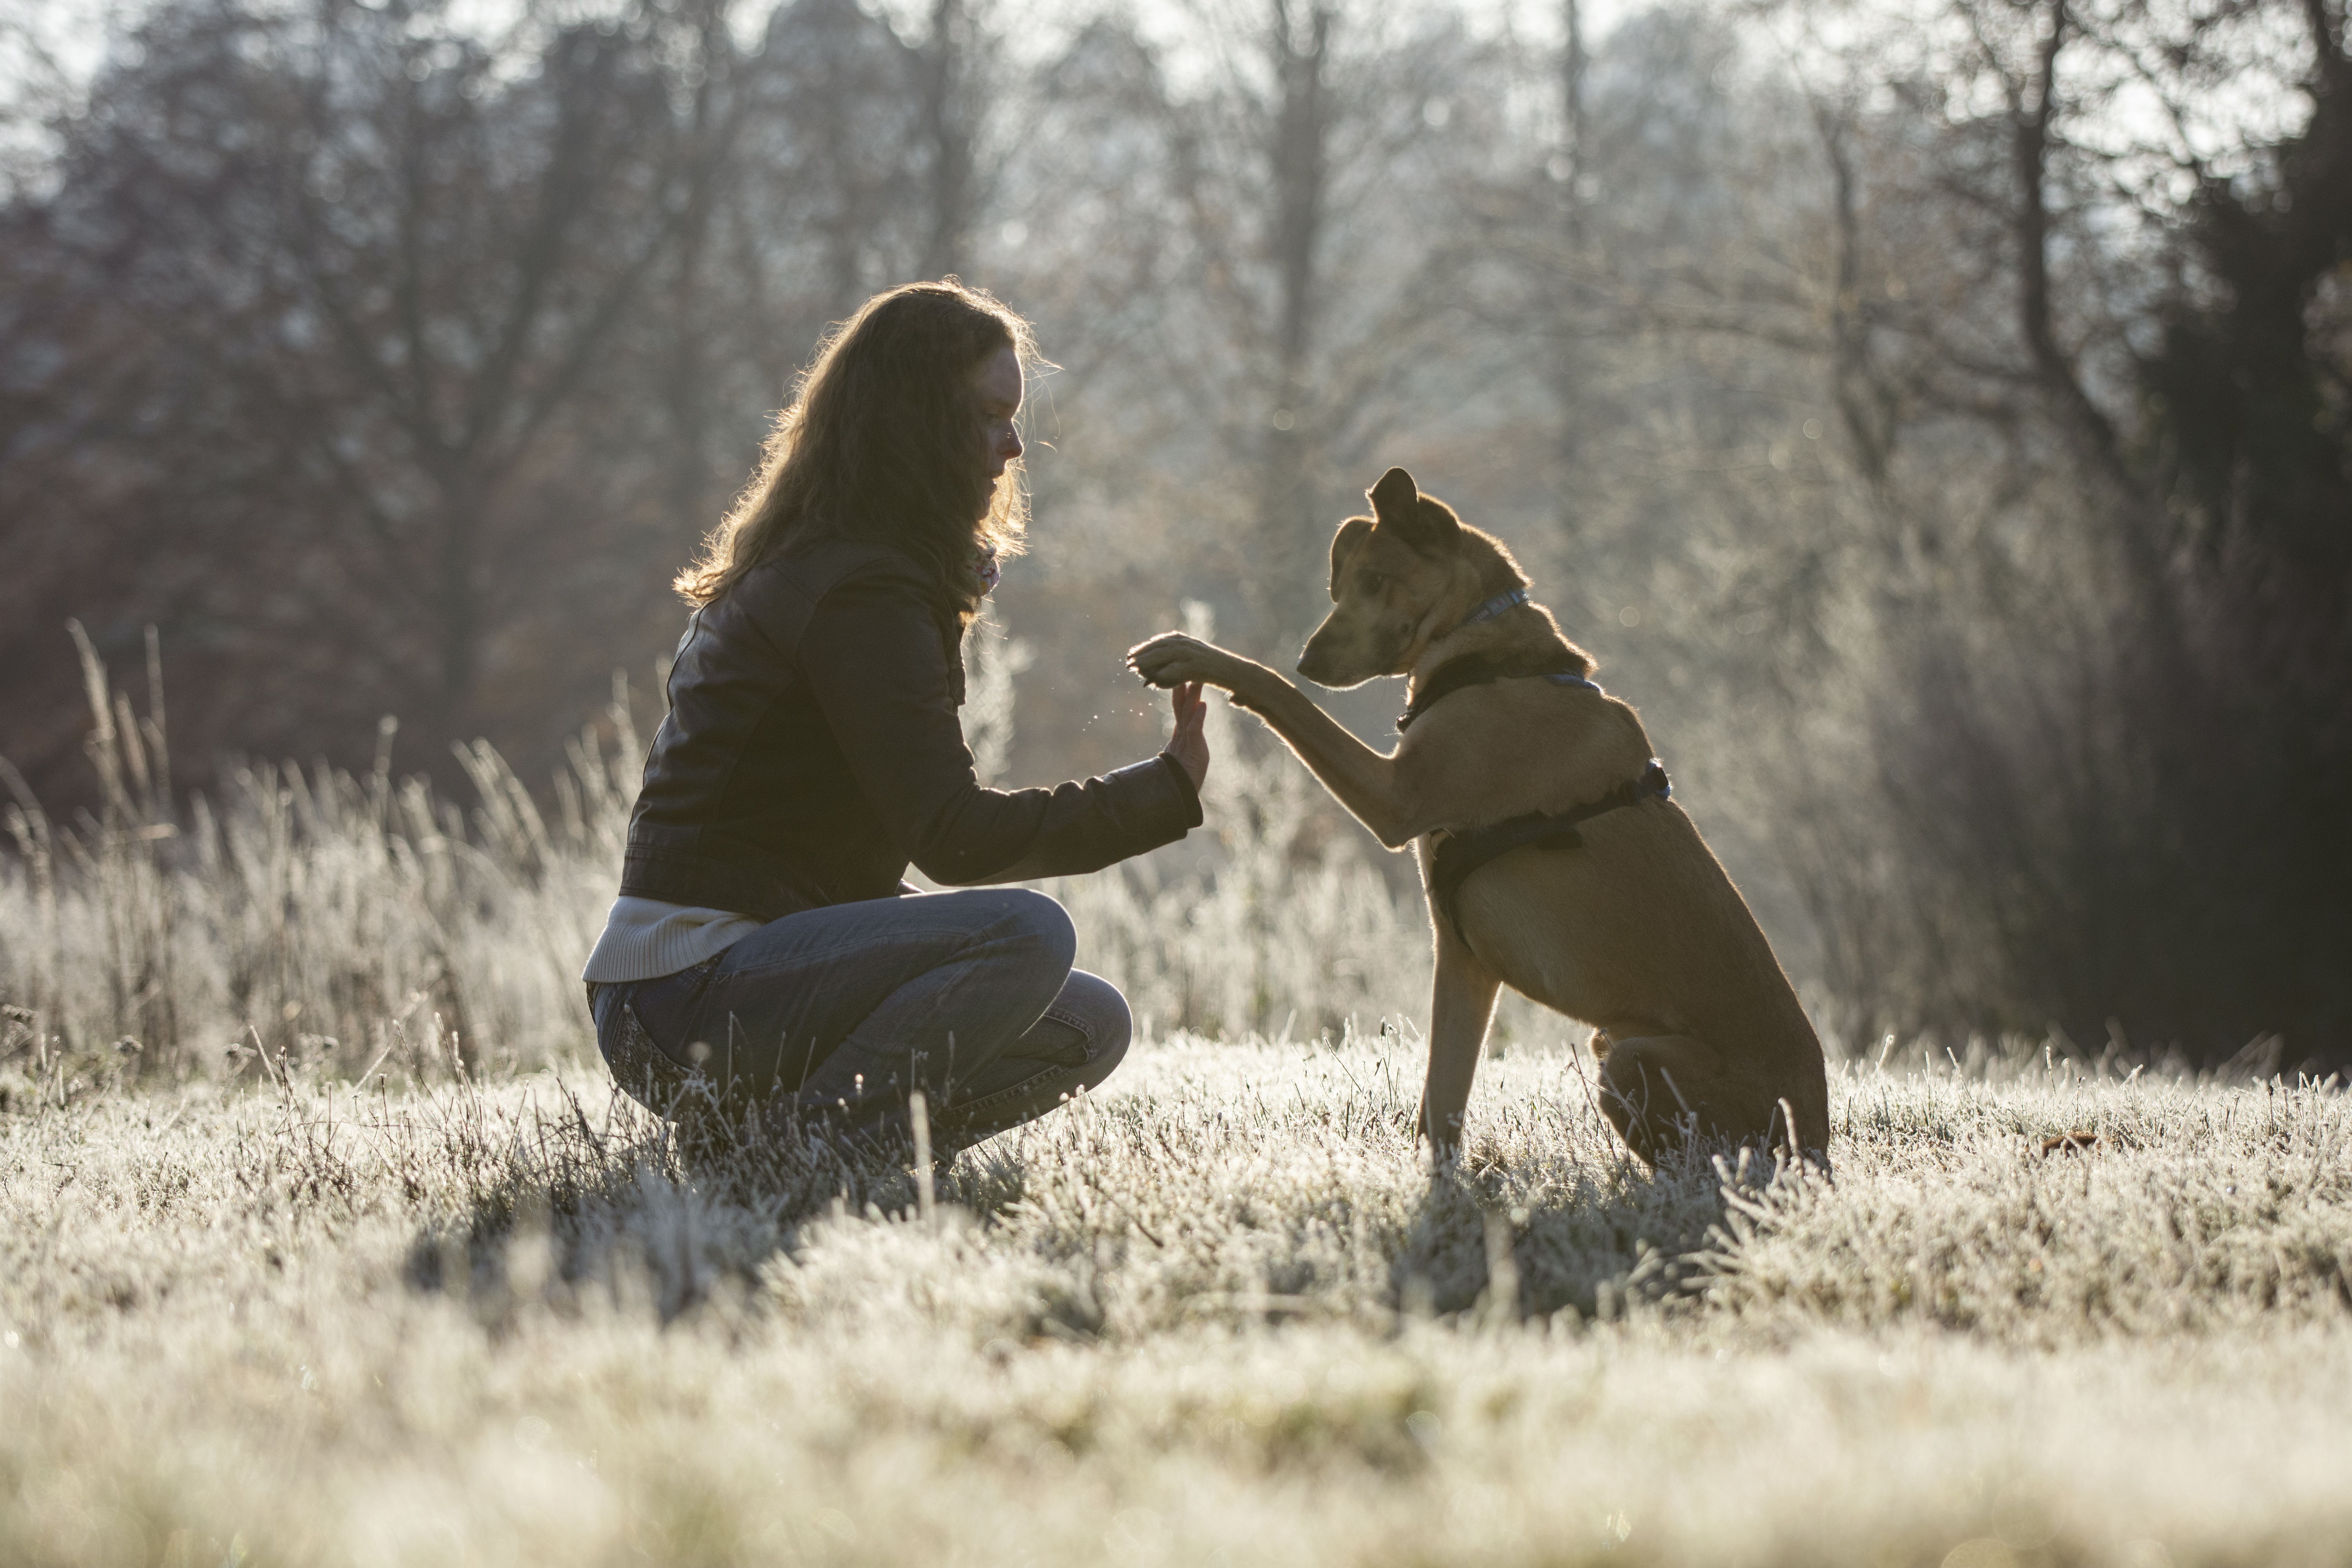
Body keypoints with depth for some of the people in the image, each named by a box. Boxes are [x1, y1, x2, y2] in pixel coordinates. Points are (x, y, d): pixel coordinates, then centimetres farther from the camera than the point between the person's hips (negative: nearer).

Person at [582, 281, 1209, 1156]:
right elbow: (953, 837, -20)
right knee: (1027, 934, -28)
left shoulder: (803, 570, 18)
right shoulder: (860, 592, -14)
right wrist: (1167, 789, -16)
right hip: (694, 994, -10)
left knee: (1088, 1026, 9)